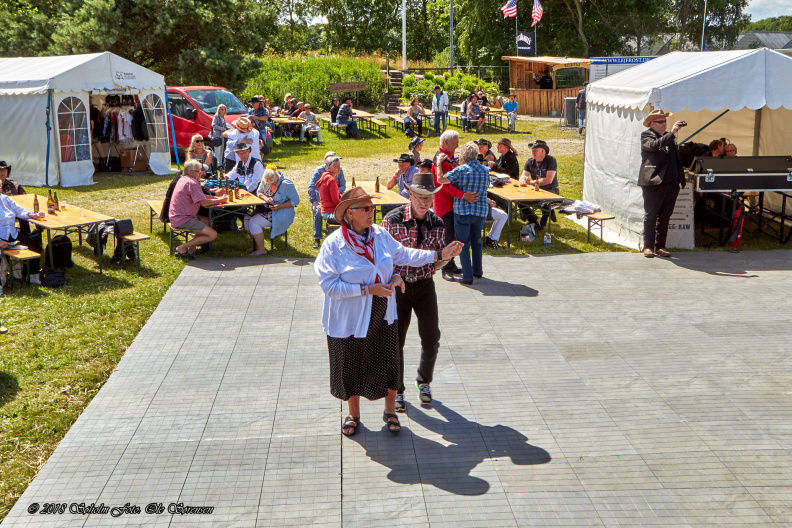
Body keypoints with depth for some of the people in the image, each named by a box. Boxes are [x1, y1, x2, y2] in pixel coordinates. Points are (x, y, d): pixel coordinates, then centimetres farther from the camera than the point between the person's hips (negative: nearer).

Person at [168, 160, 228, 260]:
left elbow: (200, 196, 23)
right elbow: (203, 202, -22)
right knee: (213, 235, -13)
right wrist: (220, 200, -9)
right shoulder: (191, 183, -17)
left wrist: (215, 198, 11)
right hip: (183, 220, -11)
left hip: (177, 217, 11)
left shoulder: (183, 179, 16)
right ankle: (182, 247, -8)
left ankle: (192, 248, 11)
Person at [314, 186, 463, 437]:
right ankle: (353, 414, 37)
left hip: (382, 315, 4)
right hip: (350, 319, -4)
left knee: (388, 363, 10)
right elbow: (330, 285, -19)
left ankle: (390, 411, 33)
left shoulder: (380, 234, -2)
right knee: (352, 367, 12)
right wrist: (367, 289, -22)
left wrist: (439, 255, 5)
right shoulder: (334, 245, -17)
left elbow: (402, 255, 10)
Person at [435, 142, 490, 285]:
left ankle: (467, 276, -1)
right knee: (476, 242, 21)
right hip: (481, 211, 5)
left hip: (462, 211, -5)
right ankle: (478, 271, 31)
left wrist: (439, 163, -2)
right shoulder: (485, 170, 6)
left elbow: (441, 179, -16)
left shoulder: (461, 170, -12)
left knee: (463, 244, 2)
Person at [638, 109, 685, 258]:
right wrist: (672, 133, -23)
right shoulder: (646, 135, 0)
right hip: (653, 183, -7)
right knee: (650, 216, -2)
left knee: (665, 216, 9)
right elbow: (654, 145, -21)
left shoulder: (669, 137, 20)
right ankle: (648, 247, 3)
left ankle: (660, 246, 14)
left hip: (671, 183, 7)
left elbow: (676, 155, 28)